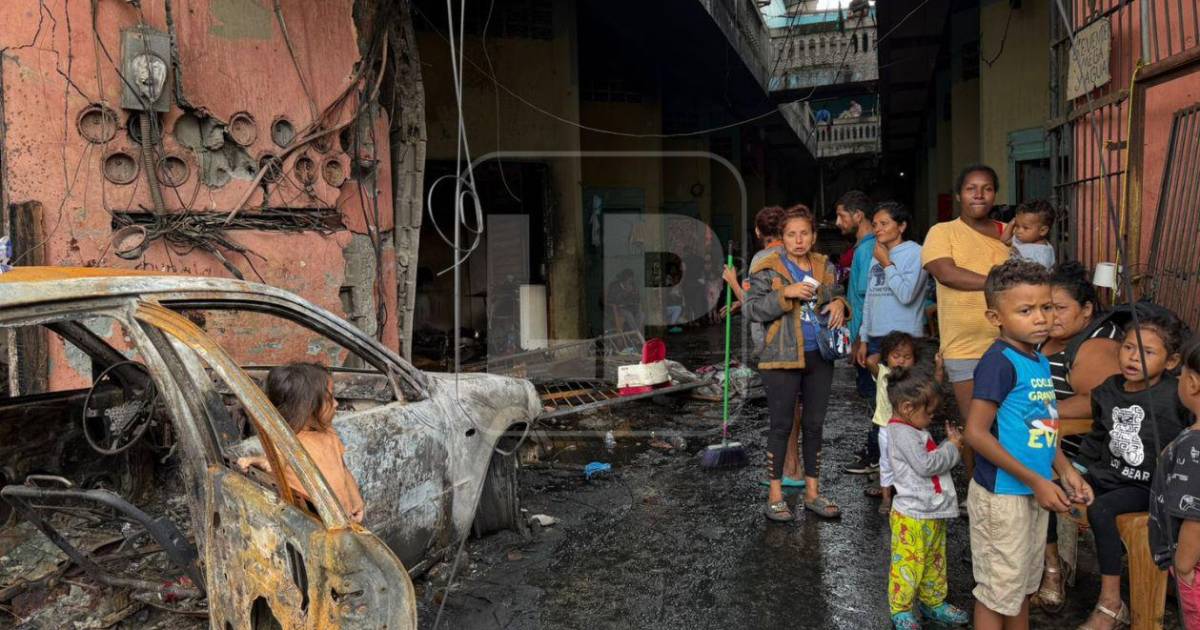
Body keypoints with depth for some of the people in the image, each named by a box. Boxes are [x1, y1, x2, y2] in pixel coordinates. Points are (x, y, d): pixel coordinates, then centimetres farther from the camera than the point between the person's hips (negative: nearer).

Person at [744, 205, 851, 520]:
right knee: (781, 425, 2)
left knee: (814, 424, 12)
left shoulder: (825, 267, 10)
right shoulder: (768, 268, -5)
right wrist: (785, 294, -20)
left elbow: (836, 297, 24)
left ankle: (812, 491, 24)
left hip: (819, 356, 5)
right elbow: (751, 308, -9)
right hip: (782, 357, -5)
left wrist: (839, 304, 1)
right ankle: (775, 494, 13)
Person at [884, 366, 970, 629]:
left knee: (935, 562, 22)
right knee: (908, 564, 2)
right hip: (912, 517, -10)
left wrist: (950, 444, 1)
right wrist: (952, 447, -12)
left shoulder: (914, 431, 10)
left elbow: (932, 459, 15)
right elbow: (926, 465, -25)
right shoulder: (901, 432, -20)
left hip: (933, 514, 10)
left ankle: (933, 602, 38)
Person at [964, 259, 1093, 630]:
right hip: (1002, 495, -8)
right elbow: (976, 433, -24)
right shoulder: (999, 362, -21)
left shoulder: (1040, 361, 5)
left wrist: (1066, 470, 5)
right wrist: (1036, 481, -20)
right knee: (998, 589, 7)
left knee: (1023, 584, 23)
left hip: (1034, 493, 8)